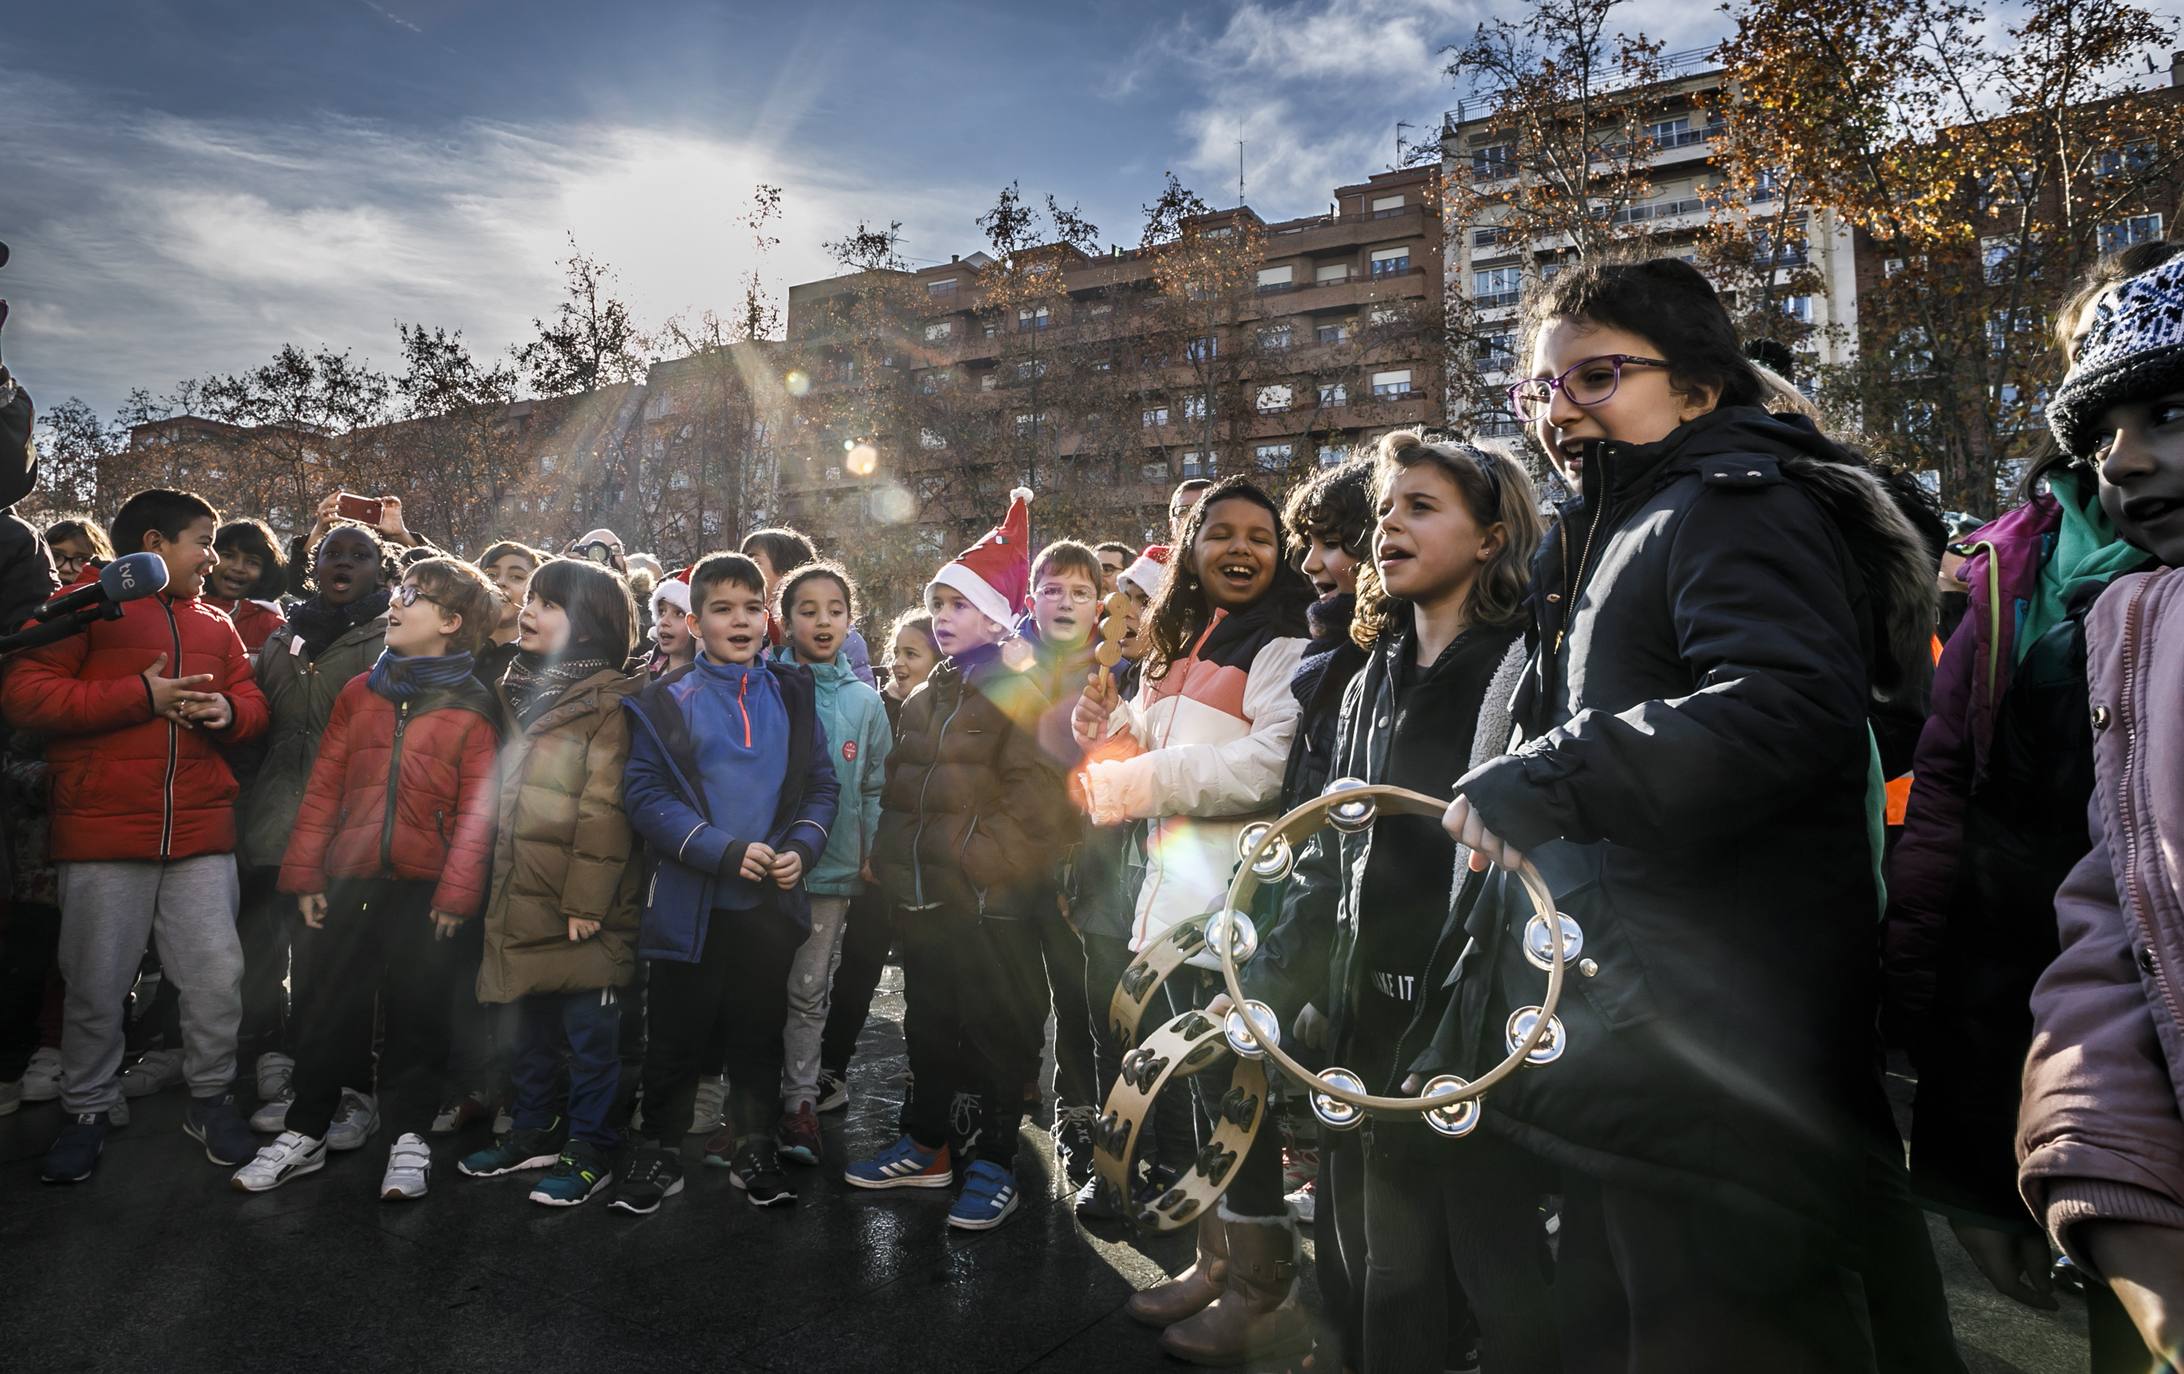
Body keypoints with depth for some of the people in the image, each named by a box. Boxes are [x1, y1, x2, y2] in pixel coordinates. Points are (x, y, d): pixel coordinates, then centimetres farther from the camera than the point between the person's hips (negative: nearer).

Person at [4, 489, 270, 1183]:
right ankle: (86, 1109, 26)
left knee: (218, 976, 2)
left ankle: (211, 1098, 20)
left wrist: (229, 711, -7)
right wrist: (140, 695, -13)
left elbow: (253, 702, 17)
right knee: (96, 986, 6)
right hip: (103, 837, -3)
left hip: (201, 834, 3)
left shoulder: (215, 625, 16)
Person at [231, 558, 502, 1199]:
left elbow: (477, 811, -8)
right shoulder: (359, 693, 8)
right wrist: (304, 874, 4)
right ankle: (304, 1133, 26)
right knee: (331, 1008, 12)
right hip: (351, 881, 4)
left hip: (425, 888, -3)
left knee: (416, 1013, 7)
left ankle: (407, 1135, 21)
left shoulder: (473, 710, -4)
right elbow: (323, 788, 8)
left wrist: (456, 893, -11)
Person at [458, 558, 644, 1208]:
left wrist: (585, 899, -19)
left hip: (580, 908, -8)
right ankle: (536, 1131, 35)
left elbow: (604, 809, -17)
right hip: (522, 898, 8)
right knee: (533, 1026, 20)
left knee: (589, 1032, 3)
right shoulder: (523, 690, 14)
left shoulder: (608, 703, -12)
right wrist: (502, 882, 17)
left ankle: (591, 1149, 16)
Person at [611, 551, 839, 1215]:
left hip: (771, 901, 2)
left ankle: (756, 1151, 30)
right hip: (690, 904, -2)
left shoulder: (793, 693, 5)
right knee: (676, 1036, 9)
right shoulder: (667, 701, -3)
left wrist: (801, 848, -10)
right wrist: (723, 851, -19)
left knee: (759, 1032, 14)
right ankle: (660, 1153, 28)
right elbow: (644, 792, -10)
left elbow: (821, 783, 7)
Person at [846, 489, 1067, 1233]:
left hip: (990, 904, -7)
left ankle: (993, 1165, 18)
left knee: (996, 1032, 5)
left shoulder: (1018, 695, -8)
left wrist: (981, 864, -17)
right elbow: (898, 792, 21)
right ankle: (928, 1145, 33)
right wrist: (893, 863, 12)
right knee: (929, 1026, 18)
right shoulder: (923, 699, 15)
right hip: (922, 897, 7)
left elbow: (1031, 798, -16)